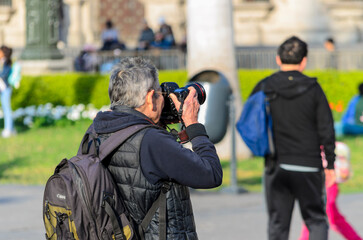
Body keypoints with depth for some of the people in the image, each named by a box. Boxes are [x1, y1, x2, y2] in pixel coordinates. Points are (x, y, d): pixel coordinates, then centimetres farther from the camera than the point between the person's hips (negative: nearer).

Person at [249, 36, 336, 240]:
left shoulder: (264, 87, -1)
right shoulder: (313, 89, -5)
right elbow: (326, 129, -4)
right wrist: (330, 163, 5)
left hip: (276, 167, 2)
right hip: (308, 166, -1)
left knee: (277, 223, 8)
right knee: (316, 220, 9)